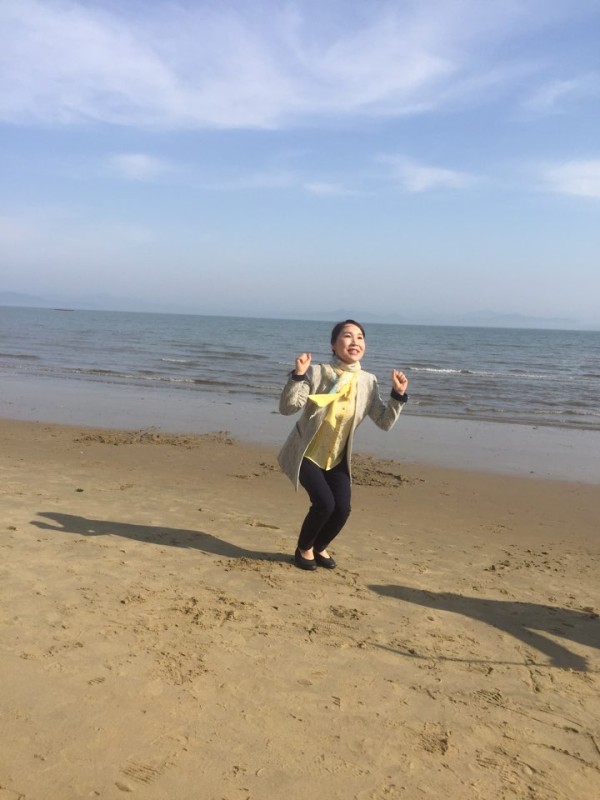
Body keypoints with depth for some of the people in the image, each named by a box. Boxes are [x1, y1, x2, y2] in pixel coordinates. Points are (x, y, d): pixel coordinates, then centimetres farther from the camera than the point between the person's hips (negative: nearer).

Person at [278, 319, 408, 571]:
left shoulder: (368, 382, -6)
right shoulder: (317, 372, -18)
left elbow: (385, 422, -4)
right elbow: (287, 407, -22)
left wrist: (398, 395, -16)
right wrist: (298, 375, -34)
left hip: (337, 458, 4)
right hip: (306, 454, -4)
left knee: (342, 508, -6)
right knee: (324, 503, -18)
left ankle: (319, 547, 27)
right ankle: (304, 548, 13)